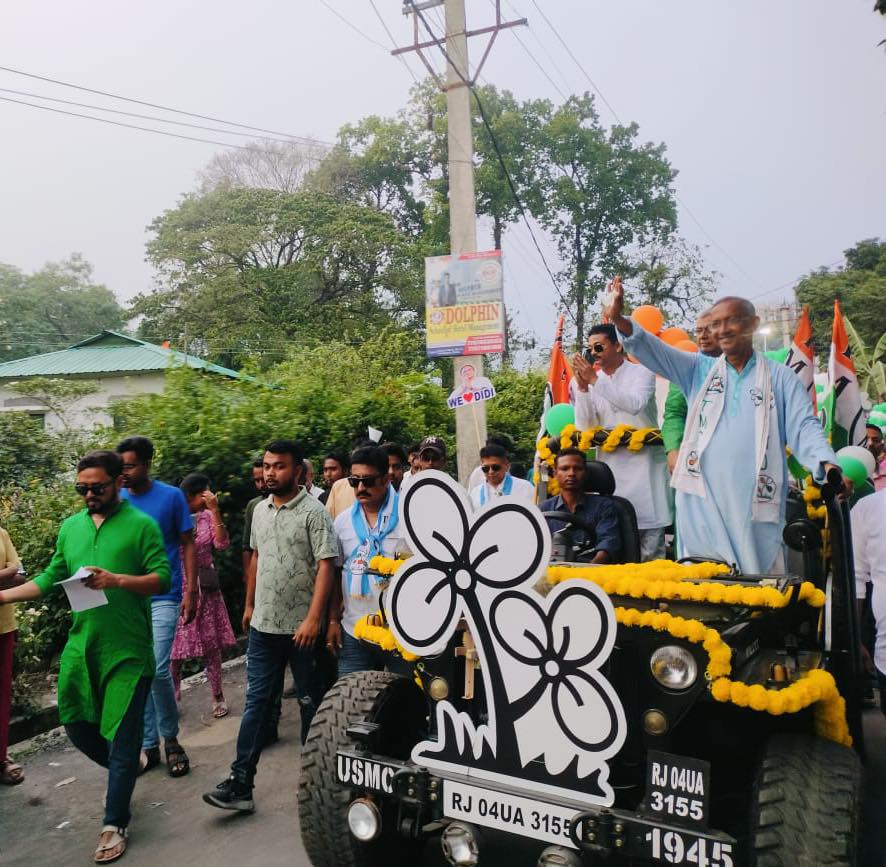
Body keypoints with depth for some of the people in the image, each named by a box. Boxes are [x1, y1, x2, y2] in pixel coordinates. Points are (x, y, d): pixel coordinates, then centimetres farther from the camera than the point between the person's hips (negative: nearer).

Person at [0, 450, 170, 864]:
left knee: (122, 738, 2)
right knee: (76, 725, 15)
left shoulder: (141, 525, -8)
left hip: (127, 650, -5)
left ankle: (114, 825, 19)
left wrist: (116, 579, -26)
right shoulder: (70, 527, 9)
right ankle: (124, 772, 43)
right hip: (80, 646, 6)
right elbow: (50, 578, 14)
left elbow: (162, 579, -13)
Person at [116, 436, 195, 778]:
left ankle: (170, 739, 13)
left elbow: (188, 545, 0)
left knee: (157, 670, -10)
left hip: (162, 598, -4)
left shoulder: (172, 497, -5)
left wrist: (190, 591, -7)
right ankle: (148, 745, 23)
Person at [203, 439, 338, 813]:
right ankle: (240, 783, 13)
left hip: (302, 627, -5)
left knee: (311, 704, 10)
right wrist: (249, 604, 20)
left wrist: (313, 618, -23)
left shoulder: (313, 511, -12)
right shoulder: (260, 510, 9)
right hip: (264, 625, 6)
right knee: (256, 702, 8)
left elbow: (325, 566, -18)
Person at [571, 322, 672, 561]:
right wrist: (582, 388, -9)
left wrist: (595, 380, -21)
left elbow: (635, 404, -21)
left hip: (644, 462, -3)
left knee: (651, 545, -3)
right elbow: (583, 426, 2)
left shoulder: (641, 372, -1)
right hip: (609, 465, 3)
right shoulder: (590, 381, 8)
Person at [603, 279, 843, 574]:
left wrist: (828, 464, -19)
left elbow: (804, 428, 1)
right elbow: (653, 350, 1)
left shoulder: (781, 378, 9)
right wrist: (619, 319, -16)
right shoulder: (699, 370, 13)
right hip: (702, 502, 1)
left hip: (755, 504, -1)